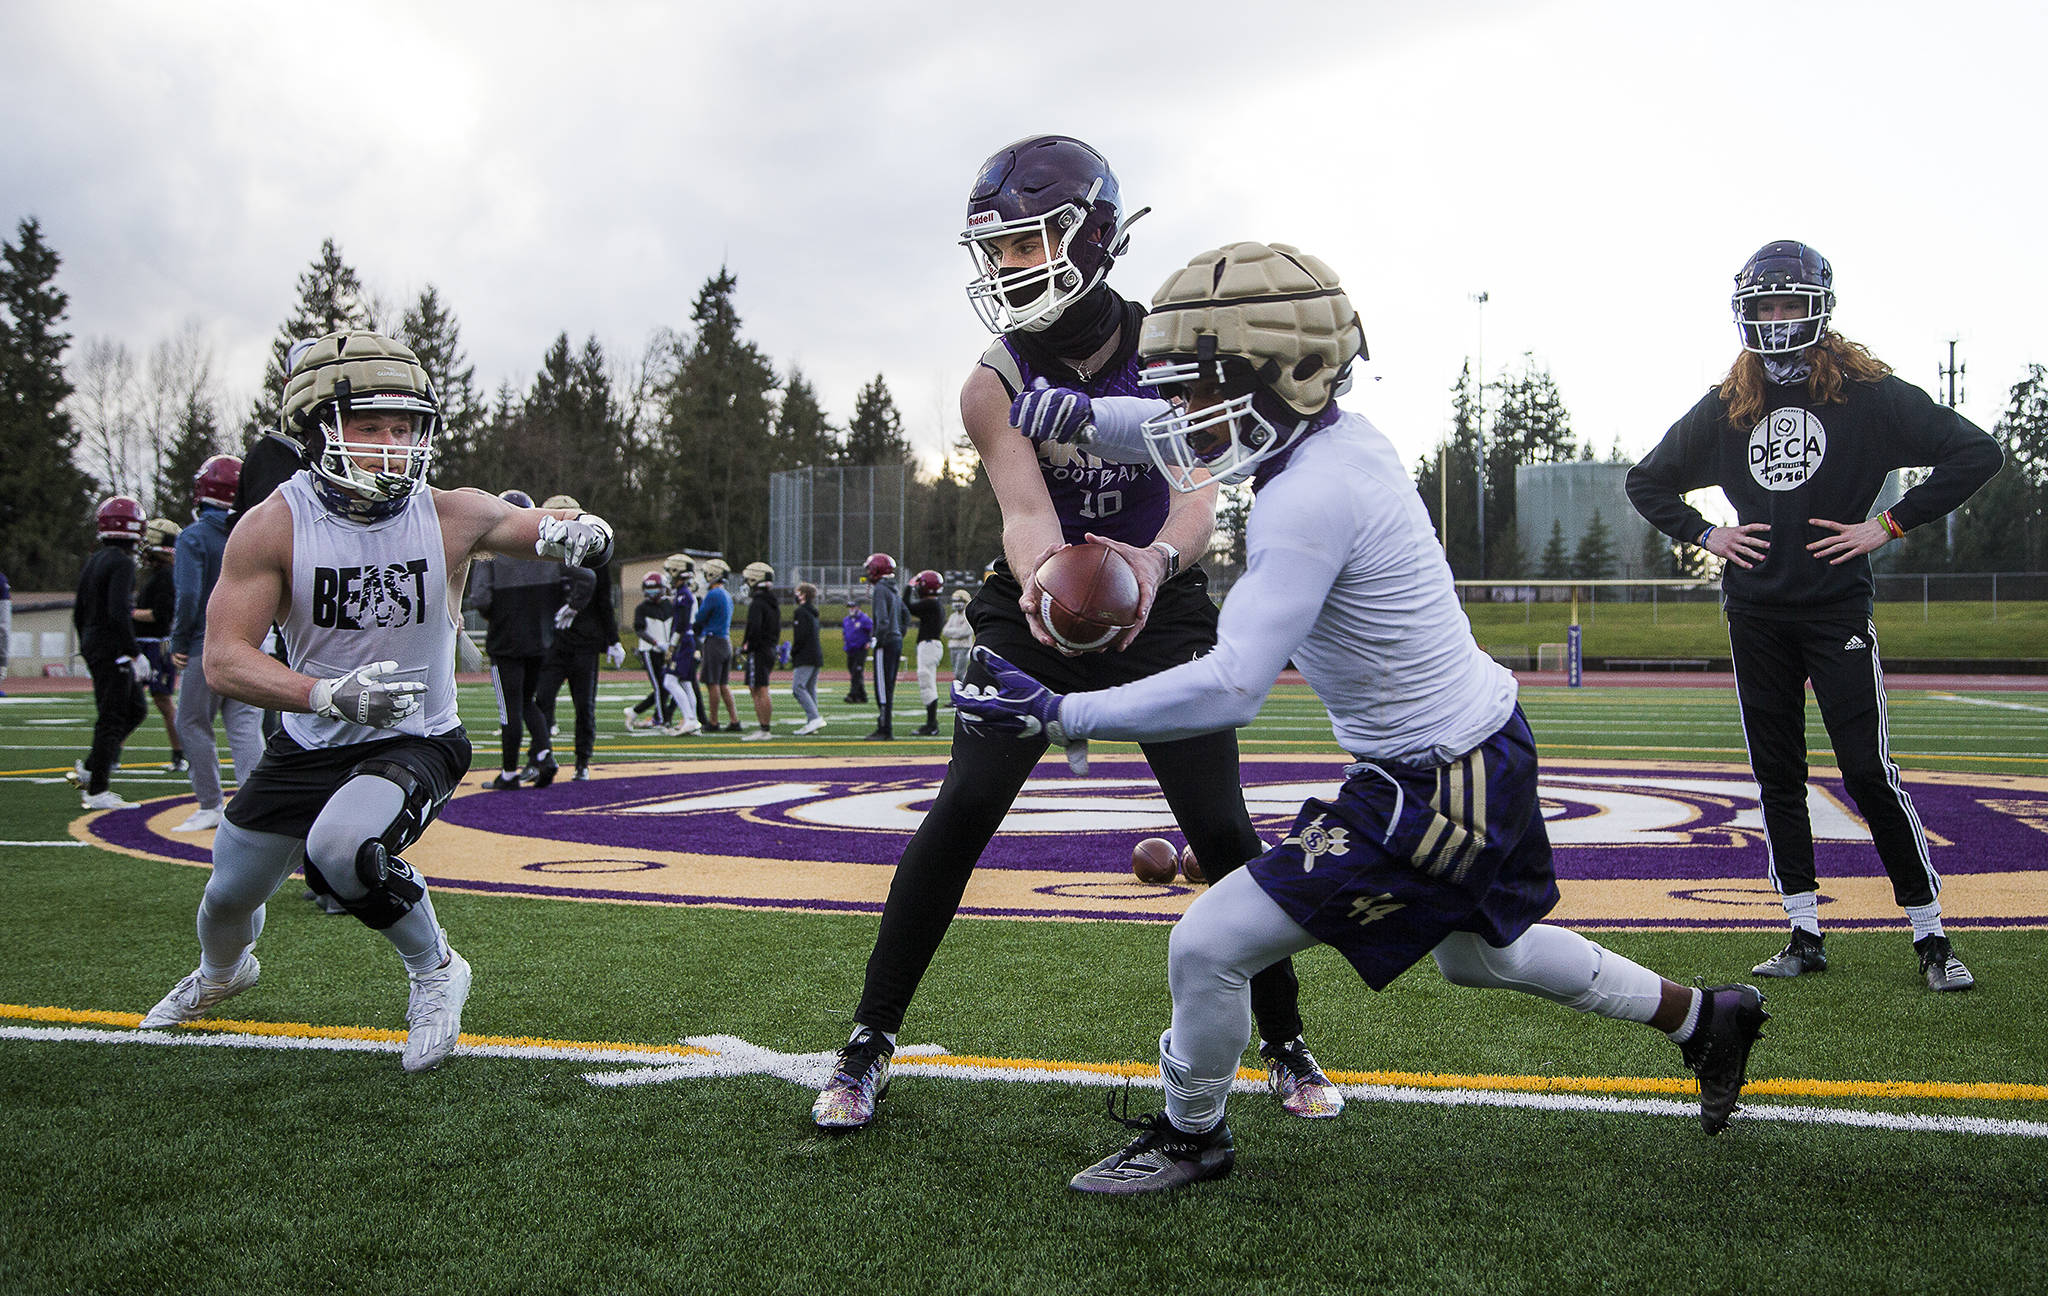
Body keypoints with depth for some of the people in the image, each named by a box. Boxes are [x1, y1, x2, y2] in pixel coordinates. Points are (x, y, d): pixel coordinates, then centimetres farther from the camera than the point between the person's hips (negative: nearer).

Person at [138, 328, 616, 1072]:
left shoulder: (449, 517, -15)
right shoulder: (274, 527, -17)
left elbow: (544, 524, -1)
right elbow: (224, 661, -22)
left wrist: (569, 529, -28)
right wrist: (329, 695, -40)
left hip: (416, 741, -3)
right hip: (309, 746, 3)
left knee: (339, 850, -33)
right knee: (230, 896, 20)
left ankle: (434, 971, -6)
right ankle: (221, 975, 58)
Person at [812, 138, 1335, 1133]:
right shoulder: (994, 388, -11)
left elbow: (1197, 494, -24)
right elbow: (1025, 511, -24)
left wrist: (1156, 561, -48)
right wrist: (1041, 587, -48)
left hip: (1160, 612, 0)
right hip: (1035, 617, 0)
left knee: (1221, 828, -4)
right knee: (962, 811, -12)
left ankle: (1285, 1047, 16)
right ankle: (869, 1044, 0)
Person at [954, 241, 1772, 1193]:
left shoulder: (1308, 501, -28)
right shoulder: (1341, 436, -1)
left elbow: (1229, 690, -34)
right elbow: (1192, 434, 18)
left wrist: (1058, 715, -31)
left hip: (1435, 788, -10)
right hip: (1488, 738, 10)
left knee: (1208, 945, -4)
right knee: (1479, 955, 33)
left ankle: (1190, 1138, 21)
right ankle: (1705, 1018, 47)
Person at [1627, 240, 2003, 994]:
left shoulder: (1866, 393, -4)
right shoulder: (1725, 409, 8)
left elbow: (1977, 453, -8)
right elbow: (1647, 482, 20)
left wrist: (1889, 526, -11)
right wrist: (1704, 536, 5)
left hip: (1837, 607, -4)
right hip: (1755, 614, 4)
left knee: (1869, 773, -8)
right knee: (1777, 778, 6)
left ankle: (1931, 937, 2)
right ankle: (1805, 937, 14)